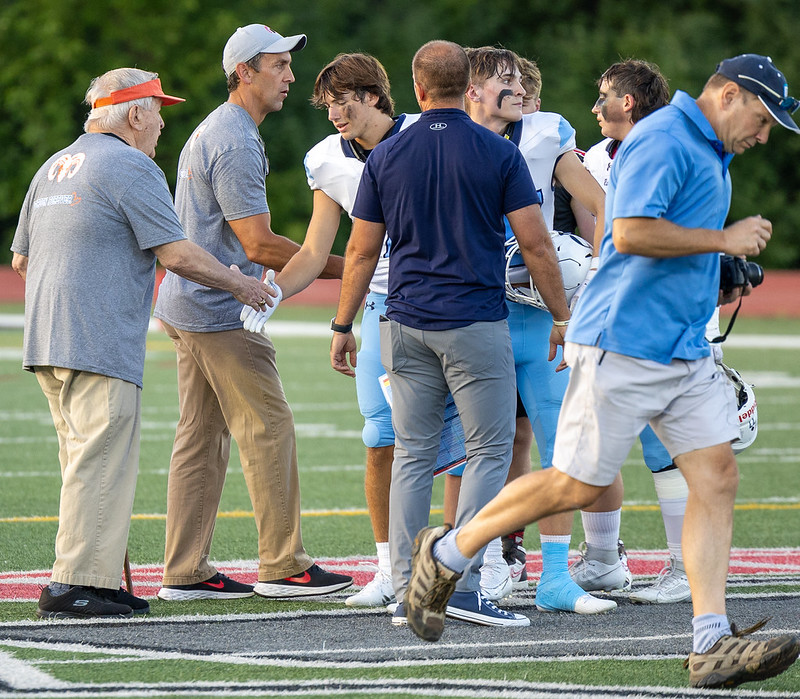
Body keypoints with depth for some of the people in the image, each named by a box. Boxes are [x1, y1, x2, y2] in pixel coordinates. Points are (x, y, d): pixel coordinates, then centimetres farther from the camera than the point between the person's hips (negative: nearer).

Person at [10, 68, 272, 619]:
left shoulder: (55, 166, 20)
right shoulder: (131, 166, -7)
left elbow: (22, 259, 23)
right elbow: (175, 252, -13)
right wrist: (238, 284, -1)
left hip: (46, 342, 9)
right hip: (100, 345, -9)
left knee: (90, 462, 12)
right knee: (102, 463, -9)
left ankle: (102, 581, 11)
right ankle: (75, 584, -14)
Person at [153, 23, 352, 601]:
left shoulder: (212, 132, 18)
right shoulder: (236, 143, -17)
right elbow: (259, 245, -20)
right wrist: (342, 268, -15)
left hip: (188, 308, 11)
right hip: (222, 314, -11)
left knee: (203, 436, 9)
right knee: (270, 430, -6)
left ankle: (185, 572, 9)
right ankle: (283, 566, -2)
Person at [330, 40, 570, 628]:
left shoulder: (387, 156, 5)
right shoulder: (498, 154, -3)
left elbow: (362, 252, 7)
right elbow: (536, 245, -5)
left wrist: (343, 326, 16)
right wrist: (562, 316, 5)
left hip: (407, 324, 4)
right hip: (476, 321, -4)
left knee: (413, 454, 8)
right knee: (490, 450, 2)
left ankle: (408, 590, 6)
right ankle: (463, 583, -9)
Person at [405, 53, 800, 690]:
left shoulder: (708, 153, 20)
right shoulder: (663, 138, -12)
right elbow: (632, 232, -24)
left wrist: (720, 273, 17)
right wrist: (724, 239, -16)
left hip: (686, 351, 10)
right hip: (625, 344, -10)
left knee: (717, 476, -2)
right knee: (578, 484, -4)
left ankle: (712, 644, -5)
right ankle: (446, 554, 14)